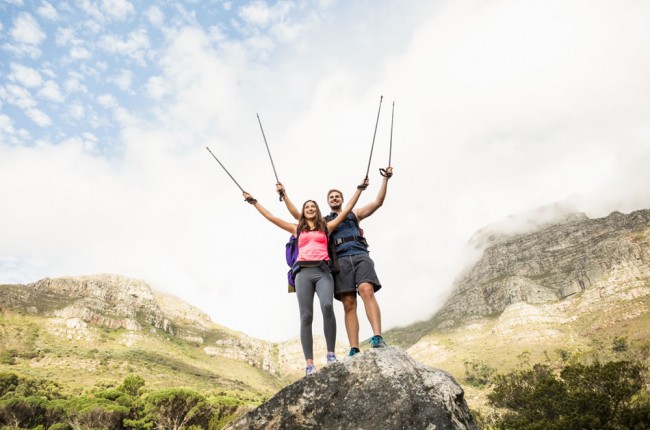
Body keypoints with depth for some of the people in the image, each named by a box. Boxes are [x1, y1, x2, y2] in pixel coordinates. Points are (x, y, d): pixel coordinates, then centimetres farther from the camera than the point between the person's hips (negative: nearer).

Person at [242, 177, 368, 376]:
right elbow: (271, 217, 24)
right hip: (304, 272, 1)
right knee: (306, 316, -9)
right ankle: (309, 364, -11)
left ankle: (331, 354, -16)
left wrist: (359, 189, 21)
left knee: (327, 306, -26)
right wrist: (253, 202, 27)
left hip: (323, 271, -1)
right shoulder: (297, 229, 21)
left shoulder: (326, 227, 19)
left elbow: (347, 210, 20)